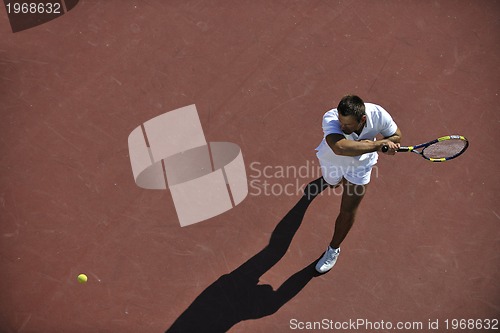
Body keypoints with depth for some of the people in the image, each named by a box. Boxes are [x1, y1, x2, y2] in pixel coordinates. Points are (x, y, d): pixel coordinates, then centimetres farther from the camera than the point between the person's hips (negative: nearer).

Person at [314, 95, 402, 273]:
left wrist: (370, 145, -36)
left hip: (360, 165, 0)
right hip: (331, 160, 0)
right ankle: (337, 178, 76)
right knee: (334, 184, 35)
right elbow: (340, 148, -64)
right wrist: (379, 143, -58)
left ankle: (333, 249, 28)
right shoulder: (331, 118, -45)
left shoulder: (378, 114, -37)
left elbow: (396, 136, -16)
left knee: (347, 213, 1)